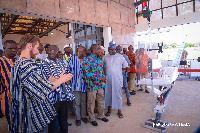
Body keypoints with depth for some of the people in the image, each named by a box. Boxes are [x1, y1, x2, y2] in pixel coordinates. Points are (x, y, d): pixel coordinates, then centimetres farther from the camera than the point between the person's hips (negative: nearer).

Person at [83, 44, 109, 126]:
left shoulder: (100, 59, 8)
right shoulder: (88, 60, -14)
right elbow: (86, 73, -21)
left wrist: (103, 80, 2)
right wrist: (100, 78, -21)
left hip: (100, 85, 6)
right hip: (92, 85, -6)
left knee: (101, 101, 17)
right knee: (91, 103, 9)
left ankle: (101, 116, 38)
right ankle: (92, 119, 28)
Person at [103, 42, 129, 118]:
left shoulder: (120, 57, 0)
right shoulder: (105, 57, 5)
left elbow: (126, 67, 5)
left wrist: (118, 68, 0)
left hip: (117, 79, -2)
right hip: (107, 79, 2)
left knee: (118, 94, 5)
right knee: (108, 94, 11)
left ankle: (119, 111, 21)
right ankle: (109, 109, 29)